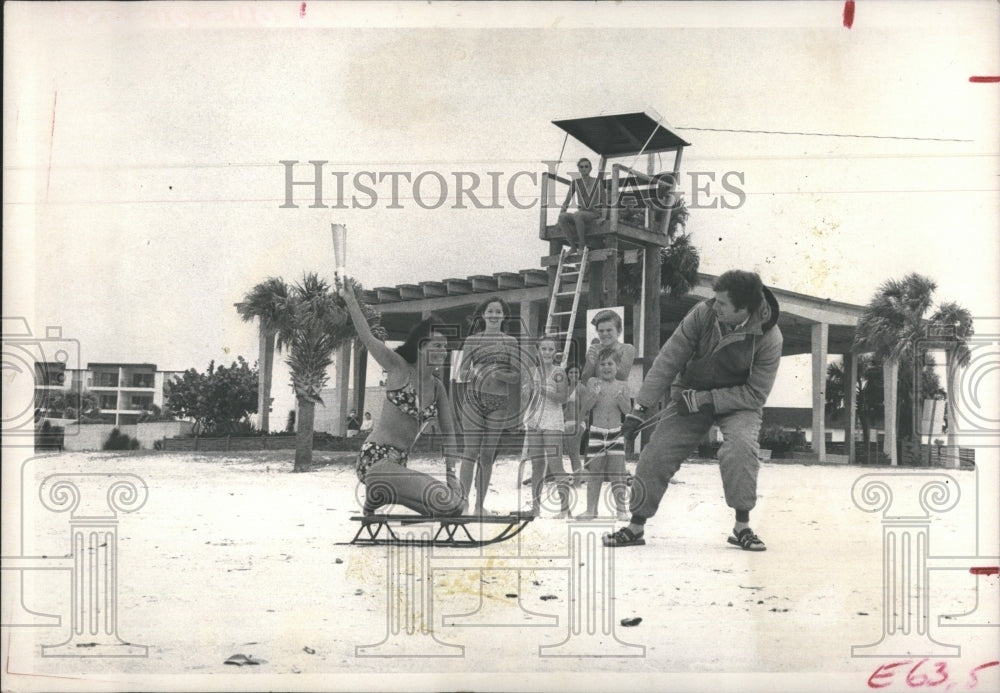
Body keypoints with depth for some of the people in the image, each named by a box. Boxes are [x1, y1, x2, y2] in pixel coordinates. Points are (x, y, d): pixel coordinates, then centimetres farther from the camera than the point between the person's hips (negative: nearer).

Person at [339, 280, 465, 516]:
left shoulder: (437, 387, 14)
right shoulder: (399, 368, -1)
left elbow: (448, 434, 13)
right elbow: (367, 337, -6)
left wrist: (451, 474, 3)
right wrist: (350, 300, -12)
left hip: (400, 464, 8)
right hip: (376, 460, -8)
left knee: (457, 505, 4)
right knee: (444, 499, -23)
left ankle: (382, 496, 12)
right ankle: (373, 504, -2)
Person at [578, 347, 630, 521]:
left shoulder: (622, 385, 5)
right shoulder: (593, 383, 3)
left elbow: (627, 410, -1)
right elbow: (586, 406, -3)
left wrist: (620, 397, -19)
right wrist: (594, 394, -20)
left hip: (615, 433, 0)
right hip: (596, 433, 0)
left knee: (617, 472, -2)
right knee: (595, 473, 5)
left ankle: (621, 509, 5)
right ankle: (591, 509, 13)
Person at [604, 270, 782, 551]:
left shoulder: (769, 337, -23)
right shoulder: (703, 314, -20)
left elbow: (756, 393, -19)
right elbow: (668, 360, -13)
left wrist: (704, 400, -25)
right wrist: (641, 407, -15)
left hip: (739, 401, -2)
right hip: (691, 395, 2)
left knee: (740, 446, -31)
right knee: (656, 453, -7)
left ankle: (742, 526, -15)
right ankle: (636, 527, 10)